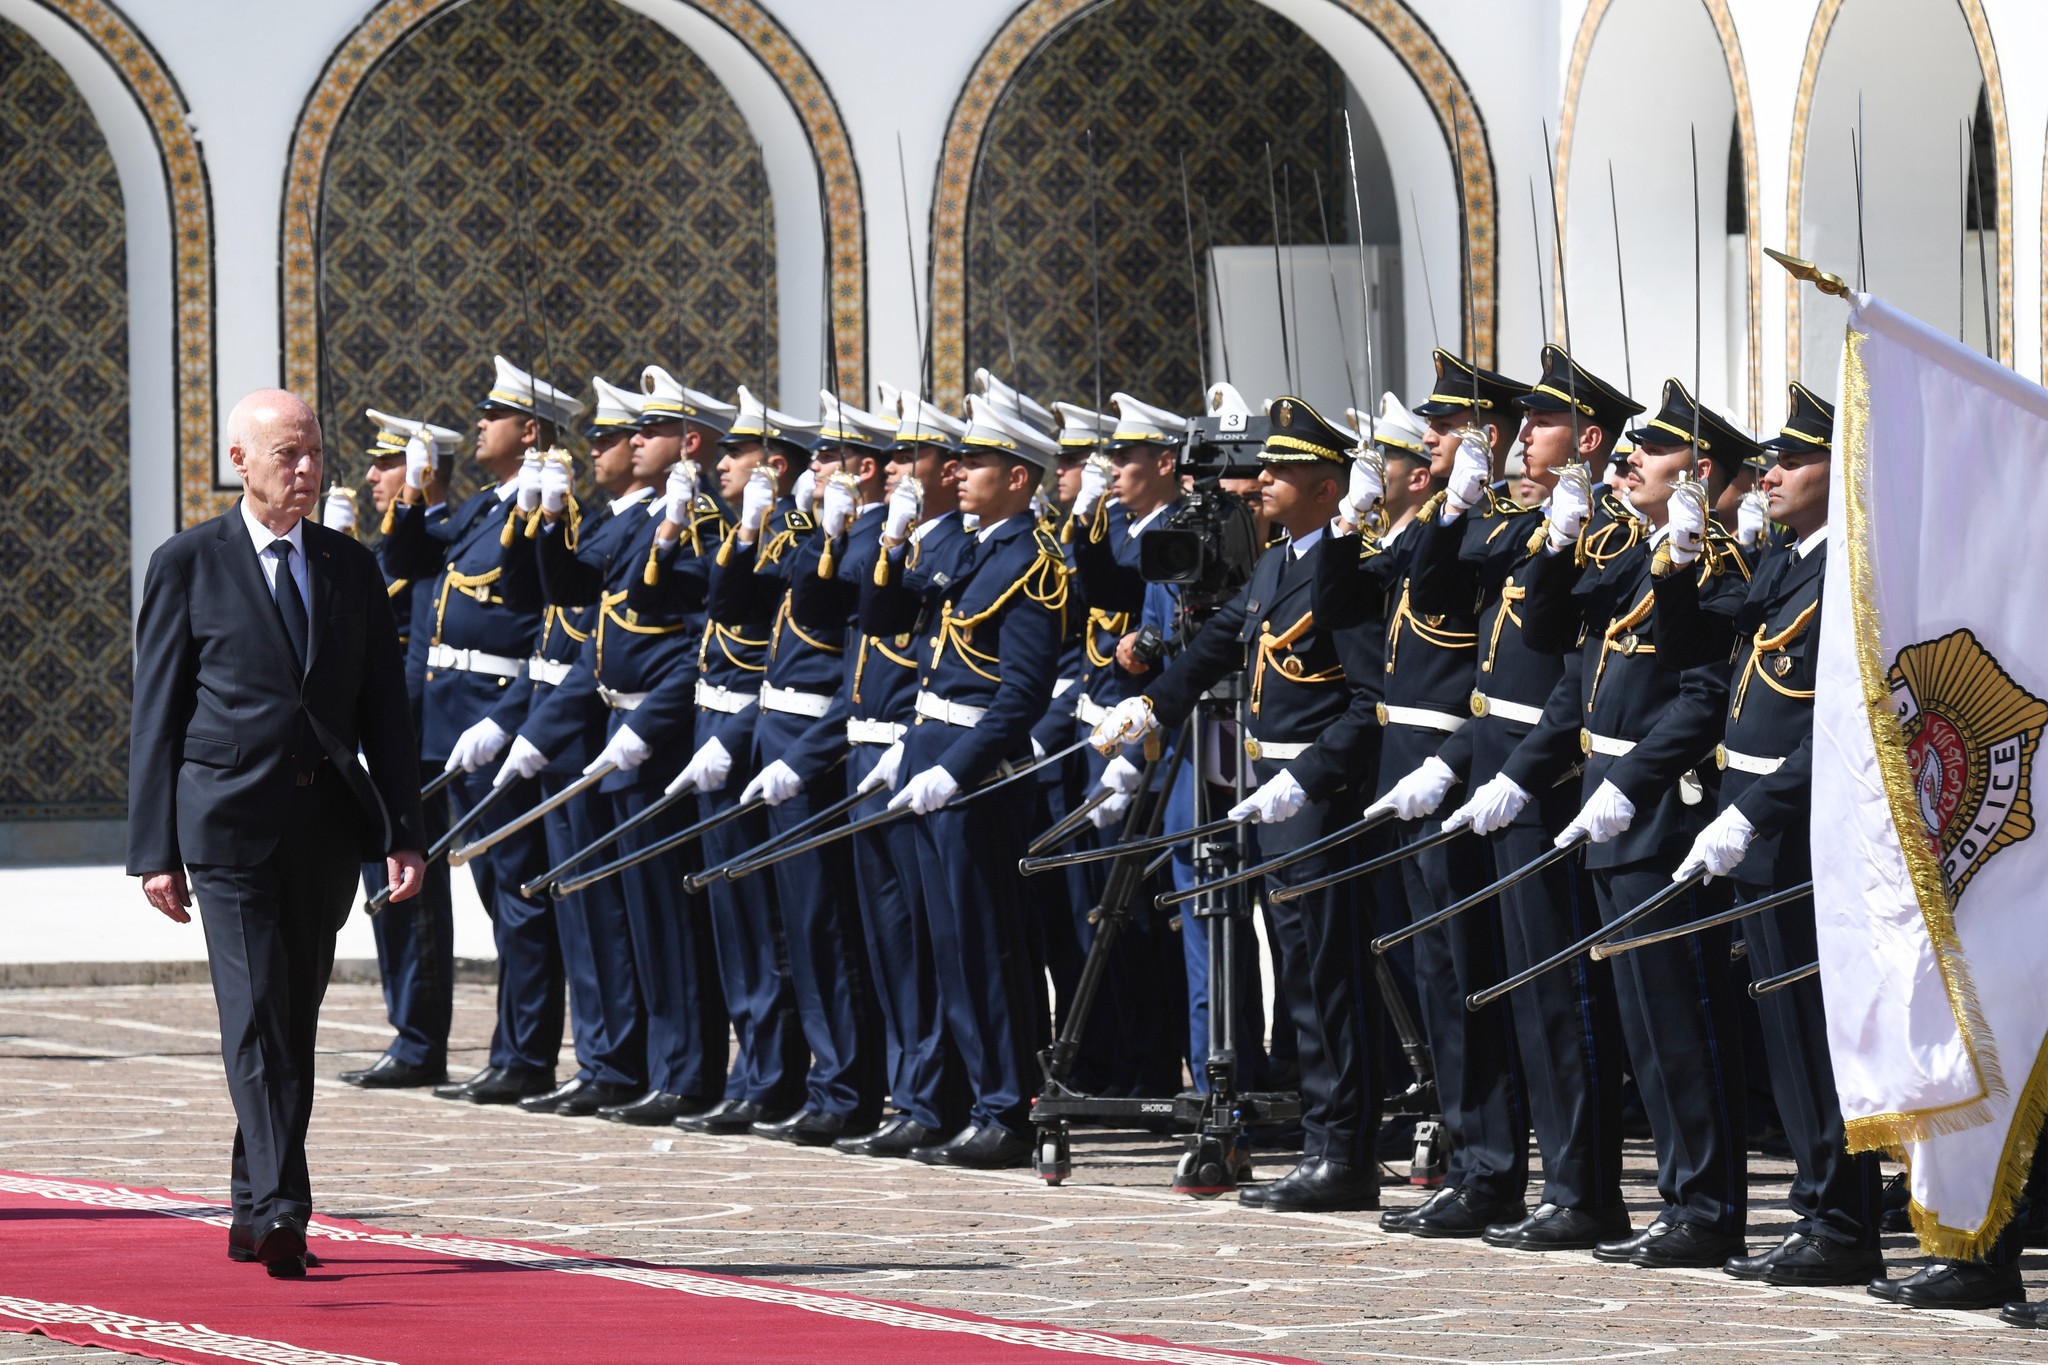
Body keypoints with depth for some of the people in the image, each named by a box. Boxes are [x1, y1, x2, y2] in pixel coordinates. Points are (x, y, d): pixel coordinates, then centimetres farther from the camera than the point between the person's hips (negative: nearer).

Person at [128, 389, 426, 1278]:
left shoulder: (351, 568, 13)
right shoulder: (188, 565, 2)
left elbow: (386, 710, 12)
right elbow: (157, 717, 1)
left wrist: (403, 832, 2)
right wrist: (155, 850, -4)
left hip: (326, 828, 4)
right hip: (230, 825, -4)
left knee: (295, 1022, 9)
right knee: (256, 1015, -14)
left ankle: (255, 1215, 18)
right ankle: (280, 1210, -21)